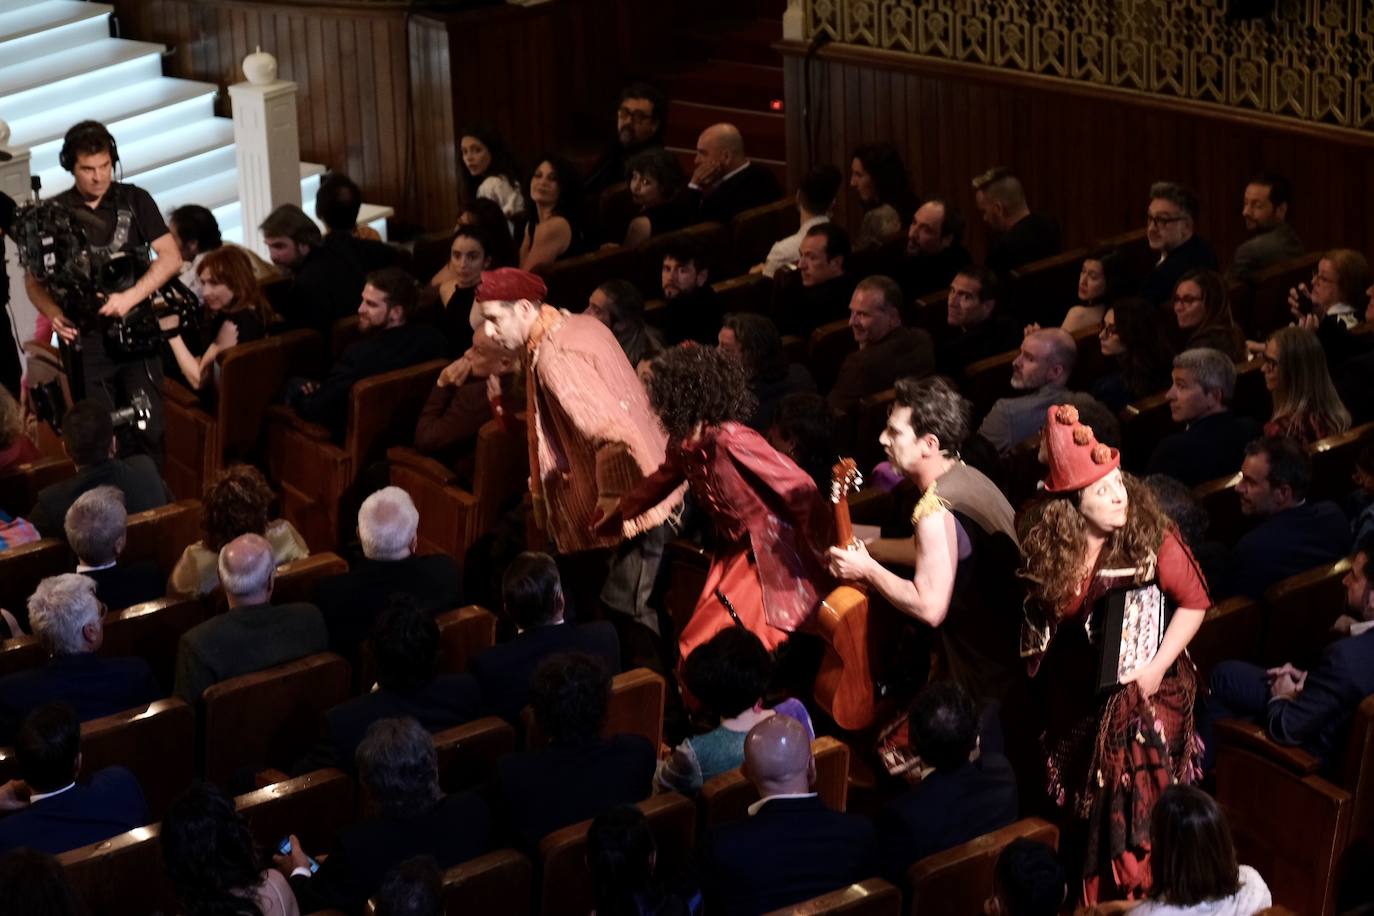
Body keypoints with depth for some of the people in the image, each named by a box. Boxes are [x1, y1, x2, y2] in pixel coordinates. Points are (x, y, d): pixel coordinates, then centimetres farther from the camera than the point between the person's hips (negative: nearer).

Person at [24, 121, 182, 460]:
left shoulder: (135, 201, 4)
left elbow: (171, 258, -1)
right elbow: (34, 279, 10)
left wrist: (129, 298, -14)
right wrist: (53, 314, -10)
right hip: (82, 338, 1)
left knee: (147, 427, -6)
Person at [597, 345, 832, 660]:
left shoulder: (730, 440, -25)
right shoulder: (682, 445, 2)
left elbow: (801, 489, -24)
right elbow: (659, 483, 25)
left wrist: (815, 550, -15)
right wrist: (609, 521, 38)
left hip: (772, 558, -8)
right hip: (736, 554, 8)